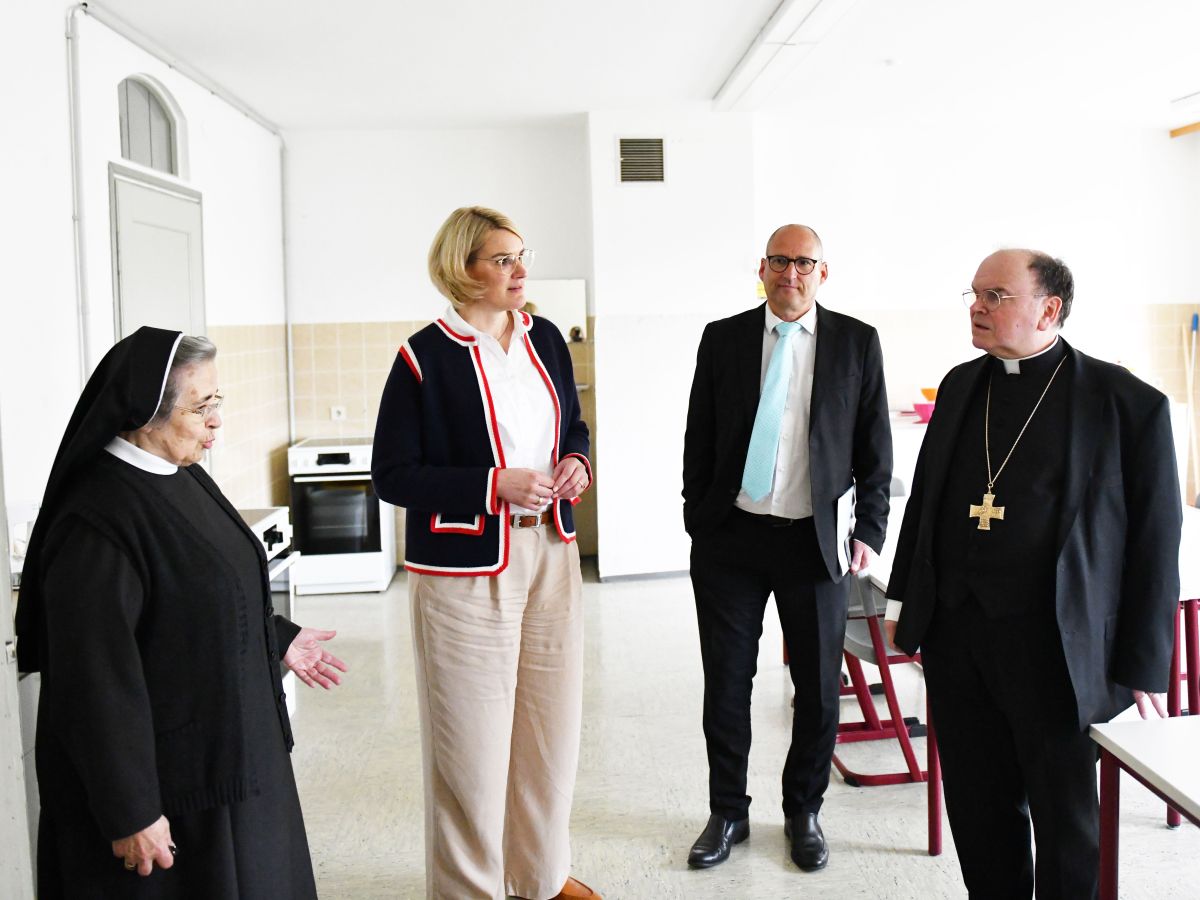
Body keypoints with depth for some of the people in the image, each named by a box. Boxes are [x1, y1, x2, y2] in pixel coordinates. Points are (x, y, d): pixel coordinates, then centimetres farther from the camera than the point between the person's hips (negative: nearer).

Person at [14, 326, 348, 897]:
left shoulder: (181, 479, 2)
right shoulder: (99, 519, -25)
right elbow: (96, 676, -24)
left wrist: (278, 640, 17)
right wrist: (130, 812, -20)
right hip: (163, 779, -9)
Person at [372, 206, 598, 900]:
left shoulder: (545, 338, 7)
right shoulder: (426, 357, -10)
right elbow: (393, 476, -10)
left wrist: (577, 463, -3)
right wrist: (494, 485, -19)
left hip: (551, 555, 6)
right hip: (466, 565, -6)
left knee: (552, 720, 15)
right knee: (472, 736, 4)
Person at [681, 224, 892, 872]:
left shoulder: (857, 342, 2)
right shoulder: (723, 338, 4)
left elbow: (875, 446, 5)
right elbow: (699, 437, 7)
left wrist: (868, 531, -1)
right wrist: (697, 522, 4)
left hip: (816, 540, 0)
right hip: (729, 538, 1)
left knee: (819, 689, 9)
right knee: (726, 684, 9)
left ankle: (803, 813, 31)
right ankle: (727, 813, 27)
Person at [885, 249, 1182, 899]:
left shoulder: (1128, 404, -7)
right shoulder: (960, 387, 9)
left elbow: (1155, 543, -6)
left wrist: (1142, 668, -6)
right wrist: (902, 601, 15)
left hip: (1051, 648, -4)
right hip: (954, 637, 5)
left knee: (1066, 821, 11)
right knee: (978, 812, 16)